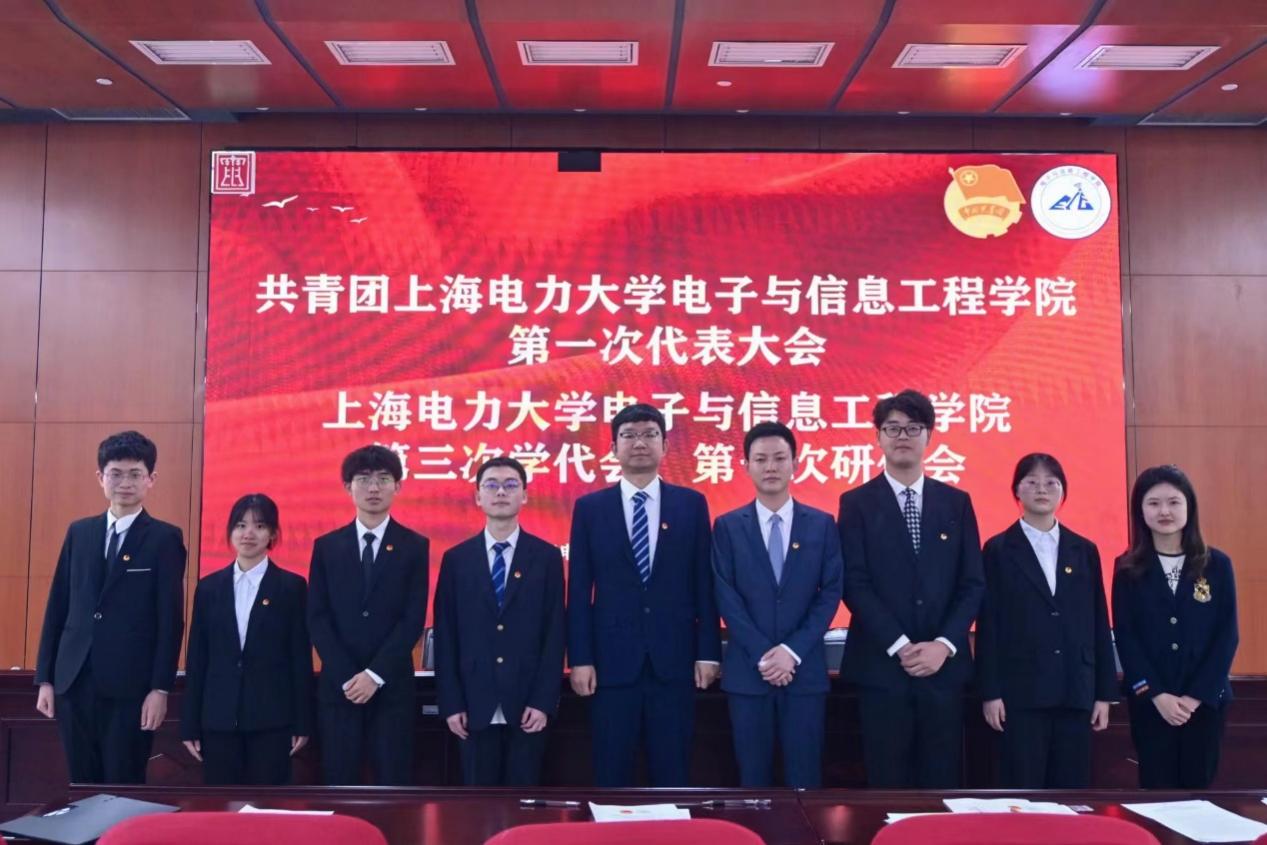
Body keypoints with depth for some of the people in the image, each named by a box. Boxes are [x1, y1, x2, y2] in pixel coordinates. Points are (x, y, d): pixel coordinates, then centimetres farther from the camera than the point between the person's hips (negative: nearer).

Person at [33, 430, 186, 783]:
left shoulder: (165, 538, -2)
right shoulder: (79, 532, 11)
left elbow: (171, 619, -6)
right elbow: (57, 606, 10)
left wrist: (160, 688, -10)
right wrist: (45, 677, 6)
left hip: (130, 687, -4)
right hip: (74, 682, 4)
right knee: (82, 785, 12)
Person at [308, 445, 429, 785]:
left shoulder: (414, 546, 3)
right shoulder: (326, 546, 7)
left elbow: (413, 620, -4)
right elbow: (317, 618, 1)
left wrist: (375, 674, -13)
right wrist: (346, 676, -10)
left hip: (392, 686, -1)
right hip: (337, 685, 2)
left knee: (393, 785, 1)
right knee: (339, 785, 5)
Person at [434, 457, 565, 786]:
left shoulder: (547, 557, 2)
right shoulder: (456, 559, 5)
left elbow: (555, 633, -1)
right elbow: (445, 636, 3)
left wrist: (544, 701, -8)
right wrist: (451, 703, -3)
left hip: (528, 703, -1)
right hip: (475, 704, 1)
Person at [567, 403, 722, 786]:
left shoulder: (691, 504, 5)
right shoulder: (589, 508, 4)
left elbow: (703, 583, 4)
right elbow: (579, 590, 2)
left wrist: (708, 652, -1)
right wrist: (580, 658, -4)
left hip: (674, 660, 1)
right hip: (612, 660, 0)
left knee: (673, 776, 9)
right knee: (612, 778, 8)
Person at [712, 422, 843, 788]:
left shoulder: (822, 524, 5)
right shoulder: (727, 526, 3)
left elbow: (830, 593, 0)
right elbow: (726, 598, -2)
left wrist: (792, 651, -10)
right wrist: (763, 655, -11)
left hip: (805, 669, 1)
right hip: (747, 670, 0)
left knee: (804, 779, 5)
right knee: (753, 778, 7)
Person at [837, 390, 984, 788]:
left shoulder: (956, 502, 9)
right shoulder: (857, 503, 1)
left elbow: (973, 583, 4)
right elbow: (855, 585, -6)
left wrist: (944, 645, -9)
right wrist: (900, 646, -14)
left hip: (944, 665, 2)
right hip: (882, 666, -2)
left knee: (942, 785, 8)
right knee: (887, 787, 4)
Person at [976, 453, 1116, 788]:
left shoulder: (1084, 550, 10)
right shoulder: (998, 550, 1)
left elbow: (1098, 625, 9)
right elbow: (989, 626, -3)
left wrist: (1104, 692, 5)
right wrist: (990, 692, -8)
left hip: (1076, 692, 3)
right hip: (1021, 691, -3)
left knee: (1071, 794, 8)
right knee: (1023, 794, 2)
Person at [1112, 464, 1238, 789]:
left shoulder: (1217, 564, 3)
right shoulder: (1128, 568, 0)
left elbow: (1227, 634, -1)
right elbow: (1125, 636, -3)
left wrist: (1196, 695, -10)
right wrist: (1157, 694, -13)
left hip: (1206, 699, 1)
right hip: (1149, 701, -1)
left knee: (1197, 786, 7)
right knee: (1157, 788, 2)